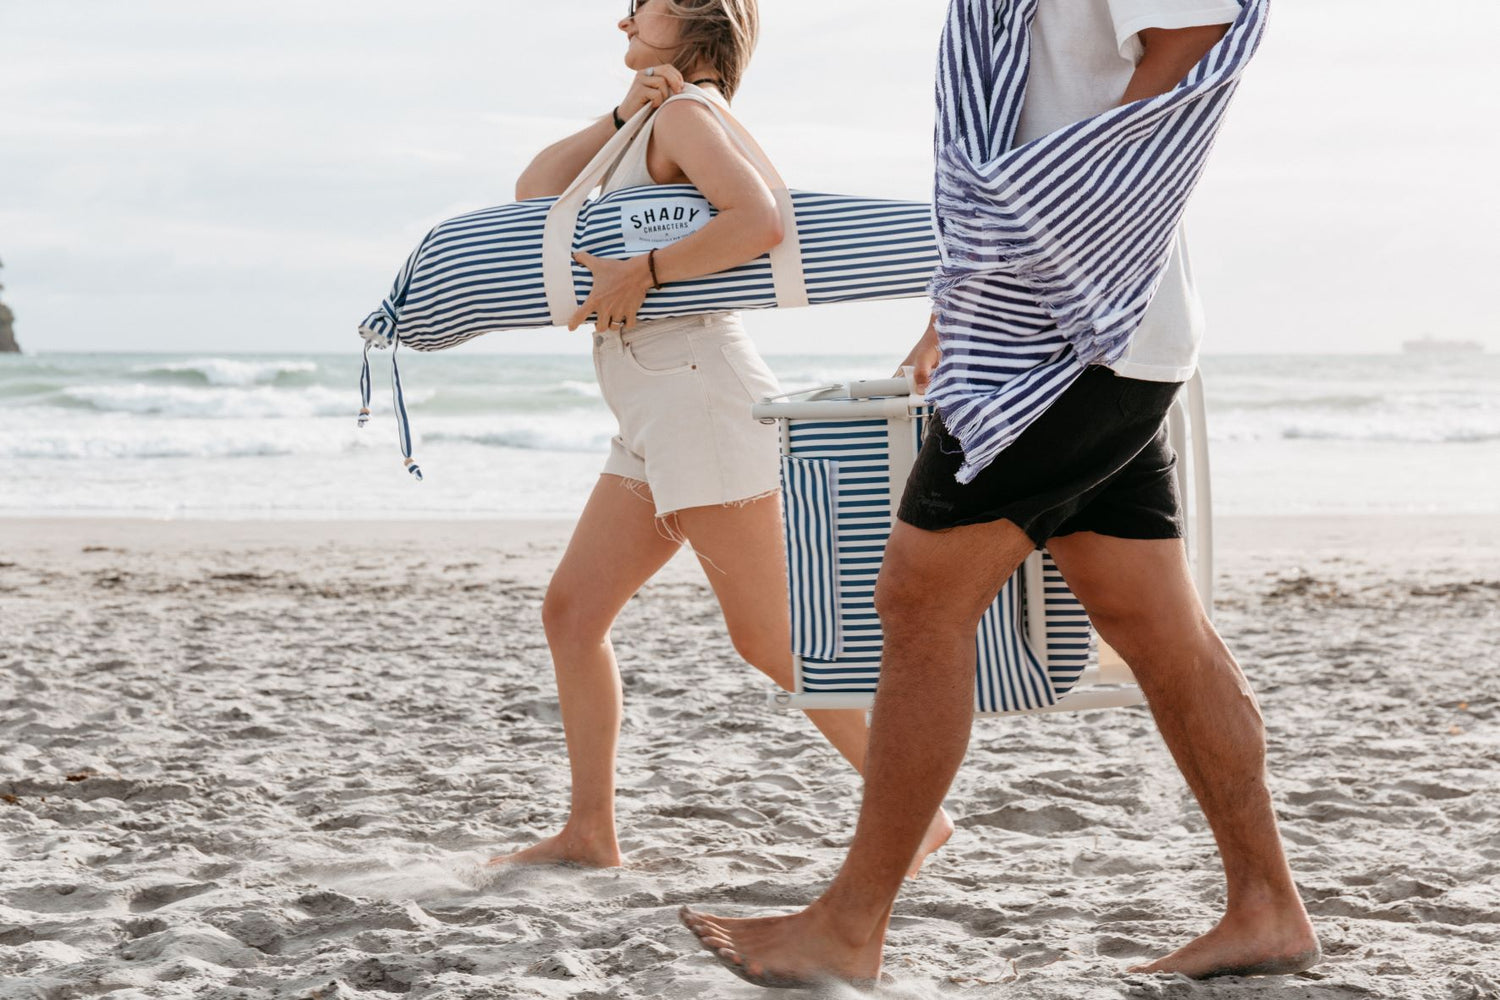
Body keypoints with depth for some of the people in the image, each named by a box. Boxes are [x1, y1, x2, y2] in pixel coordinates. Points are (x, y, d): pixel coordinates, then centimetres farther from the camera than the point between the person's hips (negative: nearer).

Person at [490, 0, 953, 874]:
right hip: (658, 424, 10)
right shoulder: (653, 128, 22)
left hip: (701, 398, -10)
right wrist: (622, 116, 2)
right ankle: (591, 833, 11)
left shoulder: (685, 112, -8)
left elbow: (759, 221, -25)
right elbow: (536, 191, 12)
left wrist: (640, 273, -20)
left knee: (770, 637, -8)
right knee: (572, 611, 8)